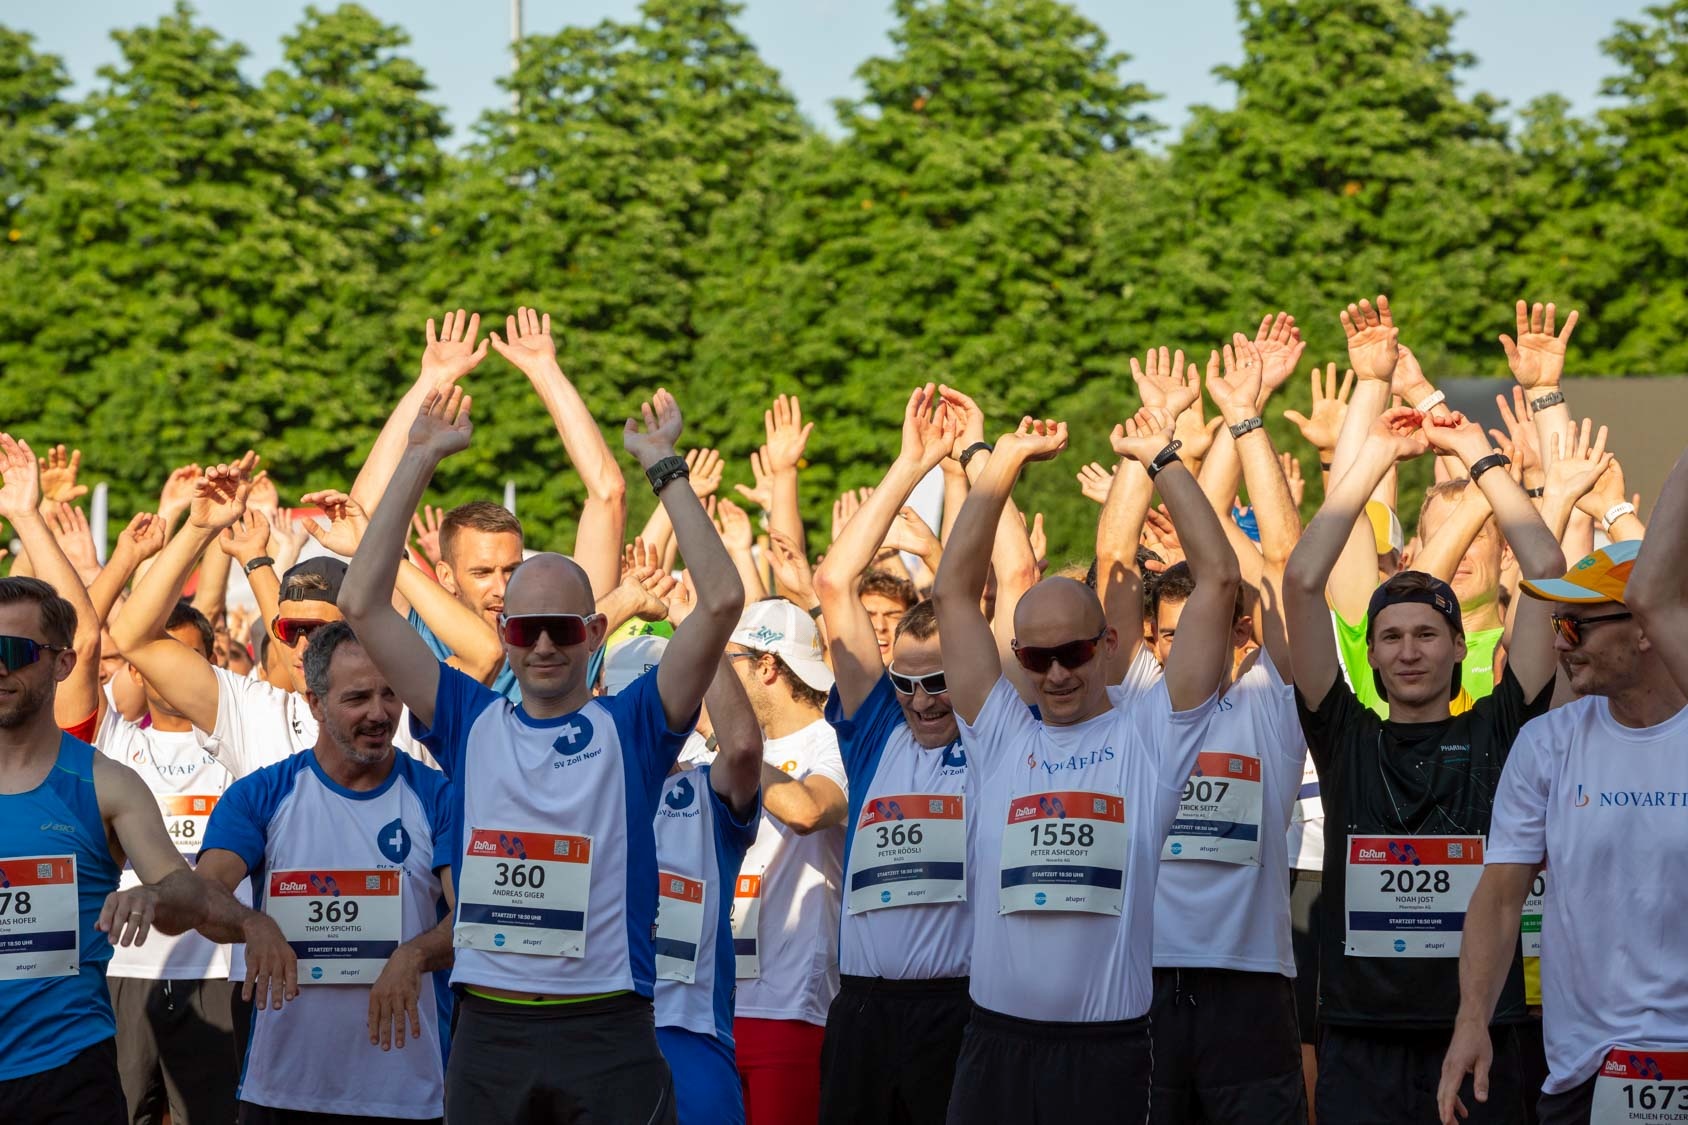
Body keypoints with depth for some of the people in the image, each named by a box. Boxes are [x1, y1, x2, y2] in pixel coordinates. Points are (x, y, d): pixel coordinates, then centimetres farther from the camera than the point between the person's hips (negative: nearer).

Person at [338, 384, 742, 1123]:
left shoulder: (632, 726, 4)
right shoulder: (471, 723, 10)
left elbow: (720, 600, -6)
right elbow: (364, 604, 5)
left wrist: (662, 465, -4)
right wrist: (419, 461, 4)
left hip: (608, 1033, -2)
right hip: (489, 1030, 2)